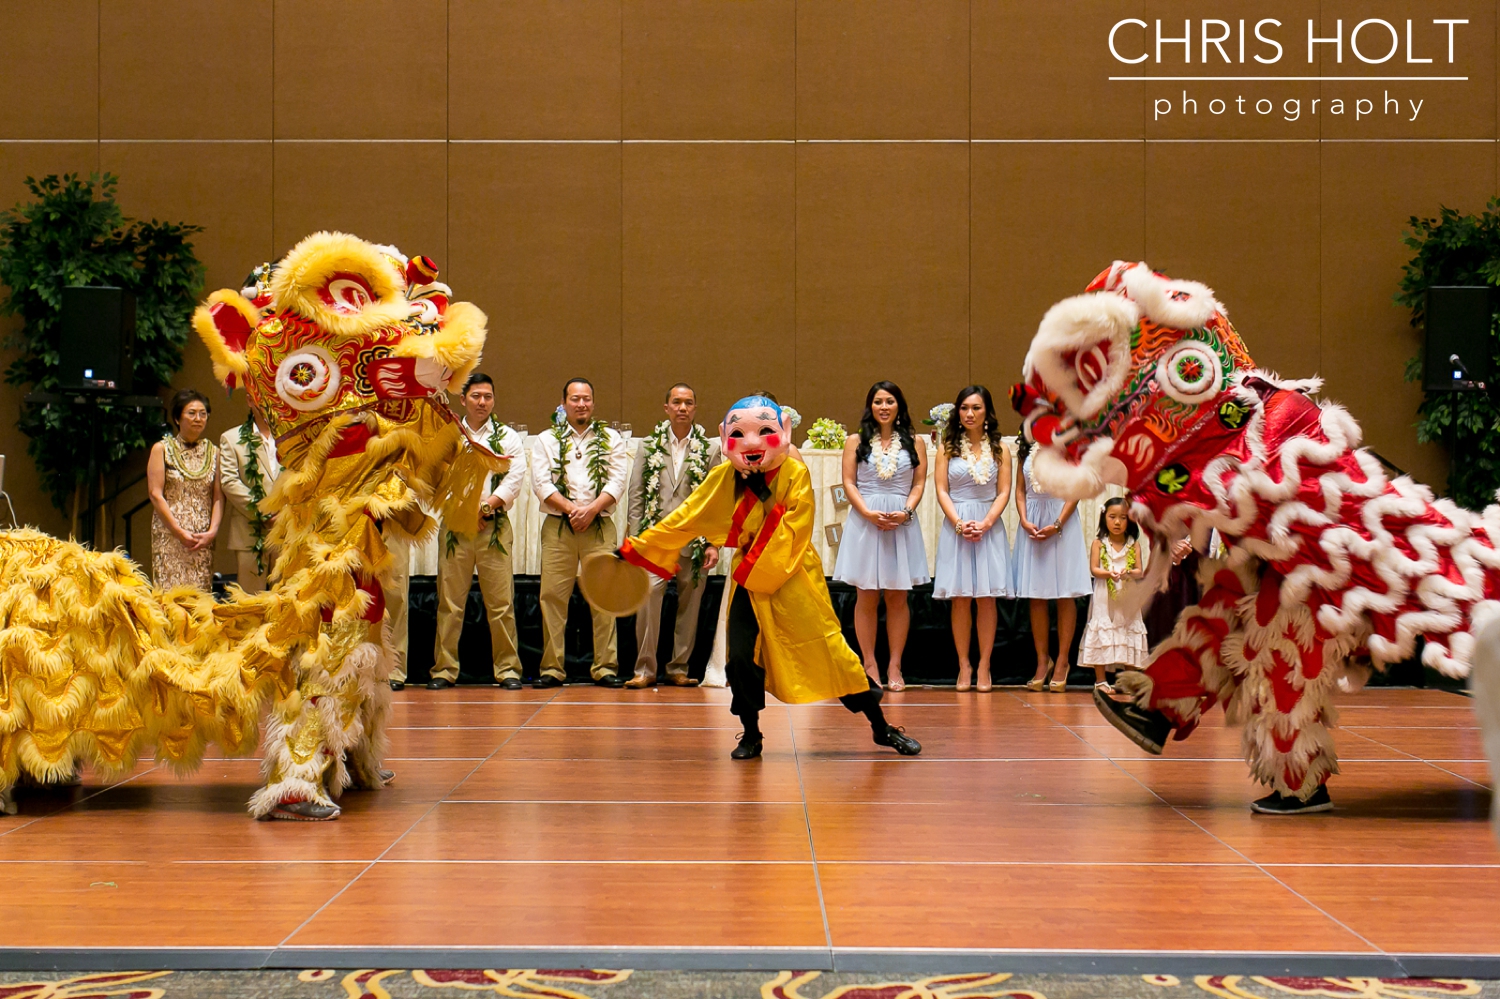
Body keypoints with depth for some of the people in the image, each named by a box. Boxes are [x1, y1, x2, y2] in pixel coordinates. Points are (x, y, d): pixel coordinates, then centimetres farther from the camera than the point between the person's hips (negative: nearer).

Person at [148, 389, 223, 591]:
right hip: (169, 536, -3)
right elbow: (155, 494, -4)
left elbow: (218, 496, 5)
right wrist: (179, 532, -12)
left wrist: (212, 531, -10)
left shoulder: (213, 452, 11)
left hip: (203, 538, 3)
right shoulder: (162, 449, 3)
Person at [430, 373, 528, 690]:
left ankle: (507, 669, 2)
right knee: (449, 602, 0)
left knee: (501, 602, -4)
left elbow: (514, 480, -1)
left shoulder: (509, 437, 11)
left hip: (495, 526, -1)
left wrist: (485, 507, -10)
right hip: (454, 525, 1)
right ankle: (444, 669, 7)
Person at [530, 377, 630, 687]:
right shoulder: (547, 440, 12)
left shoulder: (611, 439, 13)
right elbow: (541, 483, 1)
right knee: (552, 596, -5)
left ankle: (605, 667, 0)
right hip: (558, 526, 0)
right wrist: (570, 508, -11)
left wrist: (591, 509, -12)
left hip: (599, 526, 0)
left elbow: (618, 481, 2)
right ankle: (552, 669, 0)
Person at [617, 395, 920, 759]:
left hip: (794, 582, -3)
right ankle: (751, 736, 15)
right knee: (741, 657, -6)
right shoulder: (723, 478, -1)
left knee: (831, 650, -2)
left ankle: (881, 727, 9)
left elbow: (793, 533, -17)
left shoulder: (795, 474, -12)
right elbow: (685, 518, 2)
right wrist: (635, 548, 0)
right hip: (749, 582, 3)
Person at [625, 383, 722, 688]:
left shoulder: (709, 450, 7)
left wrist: (714, 544, -3)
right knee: (647, 598, -12)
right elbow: (636, 495, 8)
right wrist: (635, 539, 0)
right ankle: (645, 669, -4)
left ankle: (679, 668, 15)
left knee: (689, 605, 4)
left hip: (693, 541, 0)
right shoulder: (649, 446, 9)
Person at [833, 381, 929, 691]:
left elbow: (919, 484, 6)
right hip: (864, 521, 0)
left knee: (897, 598, 1)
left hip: (902, 522, 1)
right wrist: (869, 513, -12)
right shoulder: (856, 441, 8)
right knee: (866, 597, 0)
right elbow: (849, 483, 2)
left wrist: (906, 512, -11)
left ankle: (894, 666, 5)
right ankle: (870, 665, 6)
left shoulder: (915, 442, 10)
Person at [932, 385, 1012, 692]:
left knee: (986, 598, -2)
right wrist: (959, 523, -11)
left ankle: (984, 666, 3)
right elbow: (942, 490, 2)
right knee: (960, 599, -1)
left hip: (989, 526, 0)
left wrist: (985, 523, -11)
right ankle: (964, 666, 4)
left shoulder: (999, 448, 7)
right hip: (956, 525, 0)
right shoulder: (948, 446, 7)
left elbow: (1003, 492, 2)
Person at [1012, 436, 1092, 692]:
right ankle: (1042, 661, 12)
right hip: (1032, 524, 4)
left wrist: (1056, 525, -15)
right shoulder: (1026, 450, 10)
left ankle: (1062, 661, 5)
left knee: (1065, 596, -1)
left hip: (1062, 520, -4)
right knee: (1036, 597, 5)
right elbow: (1020, 489, 9)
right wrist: (1024, 521, -7)